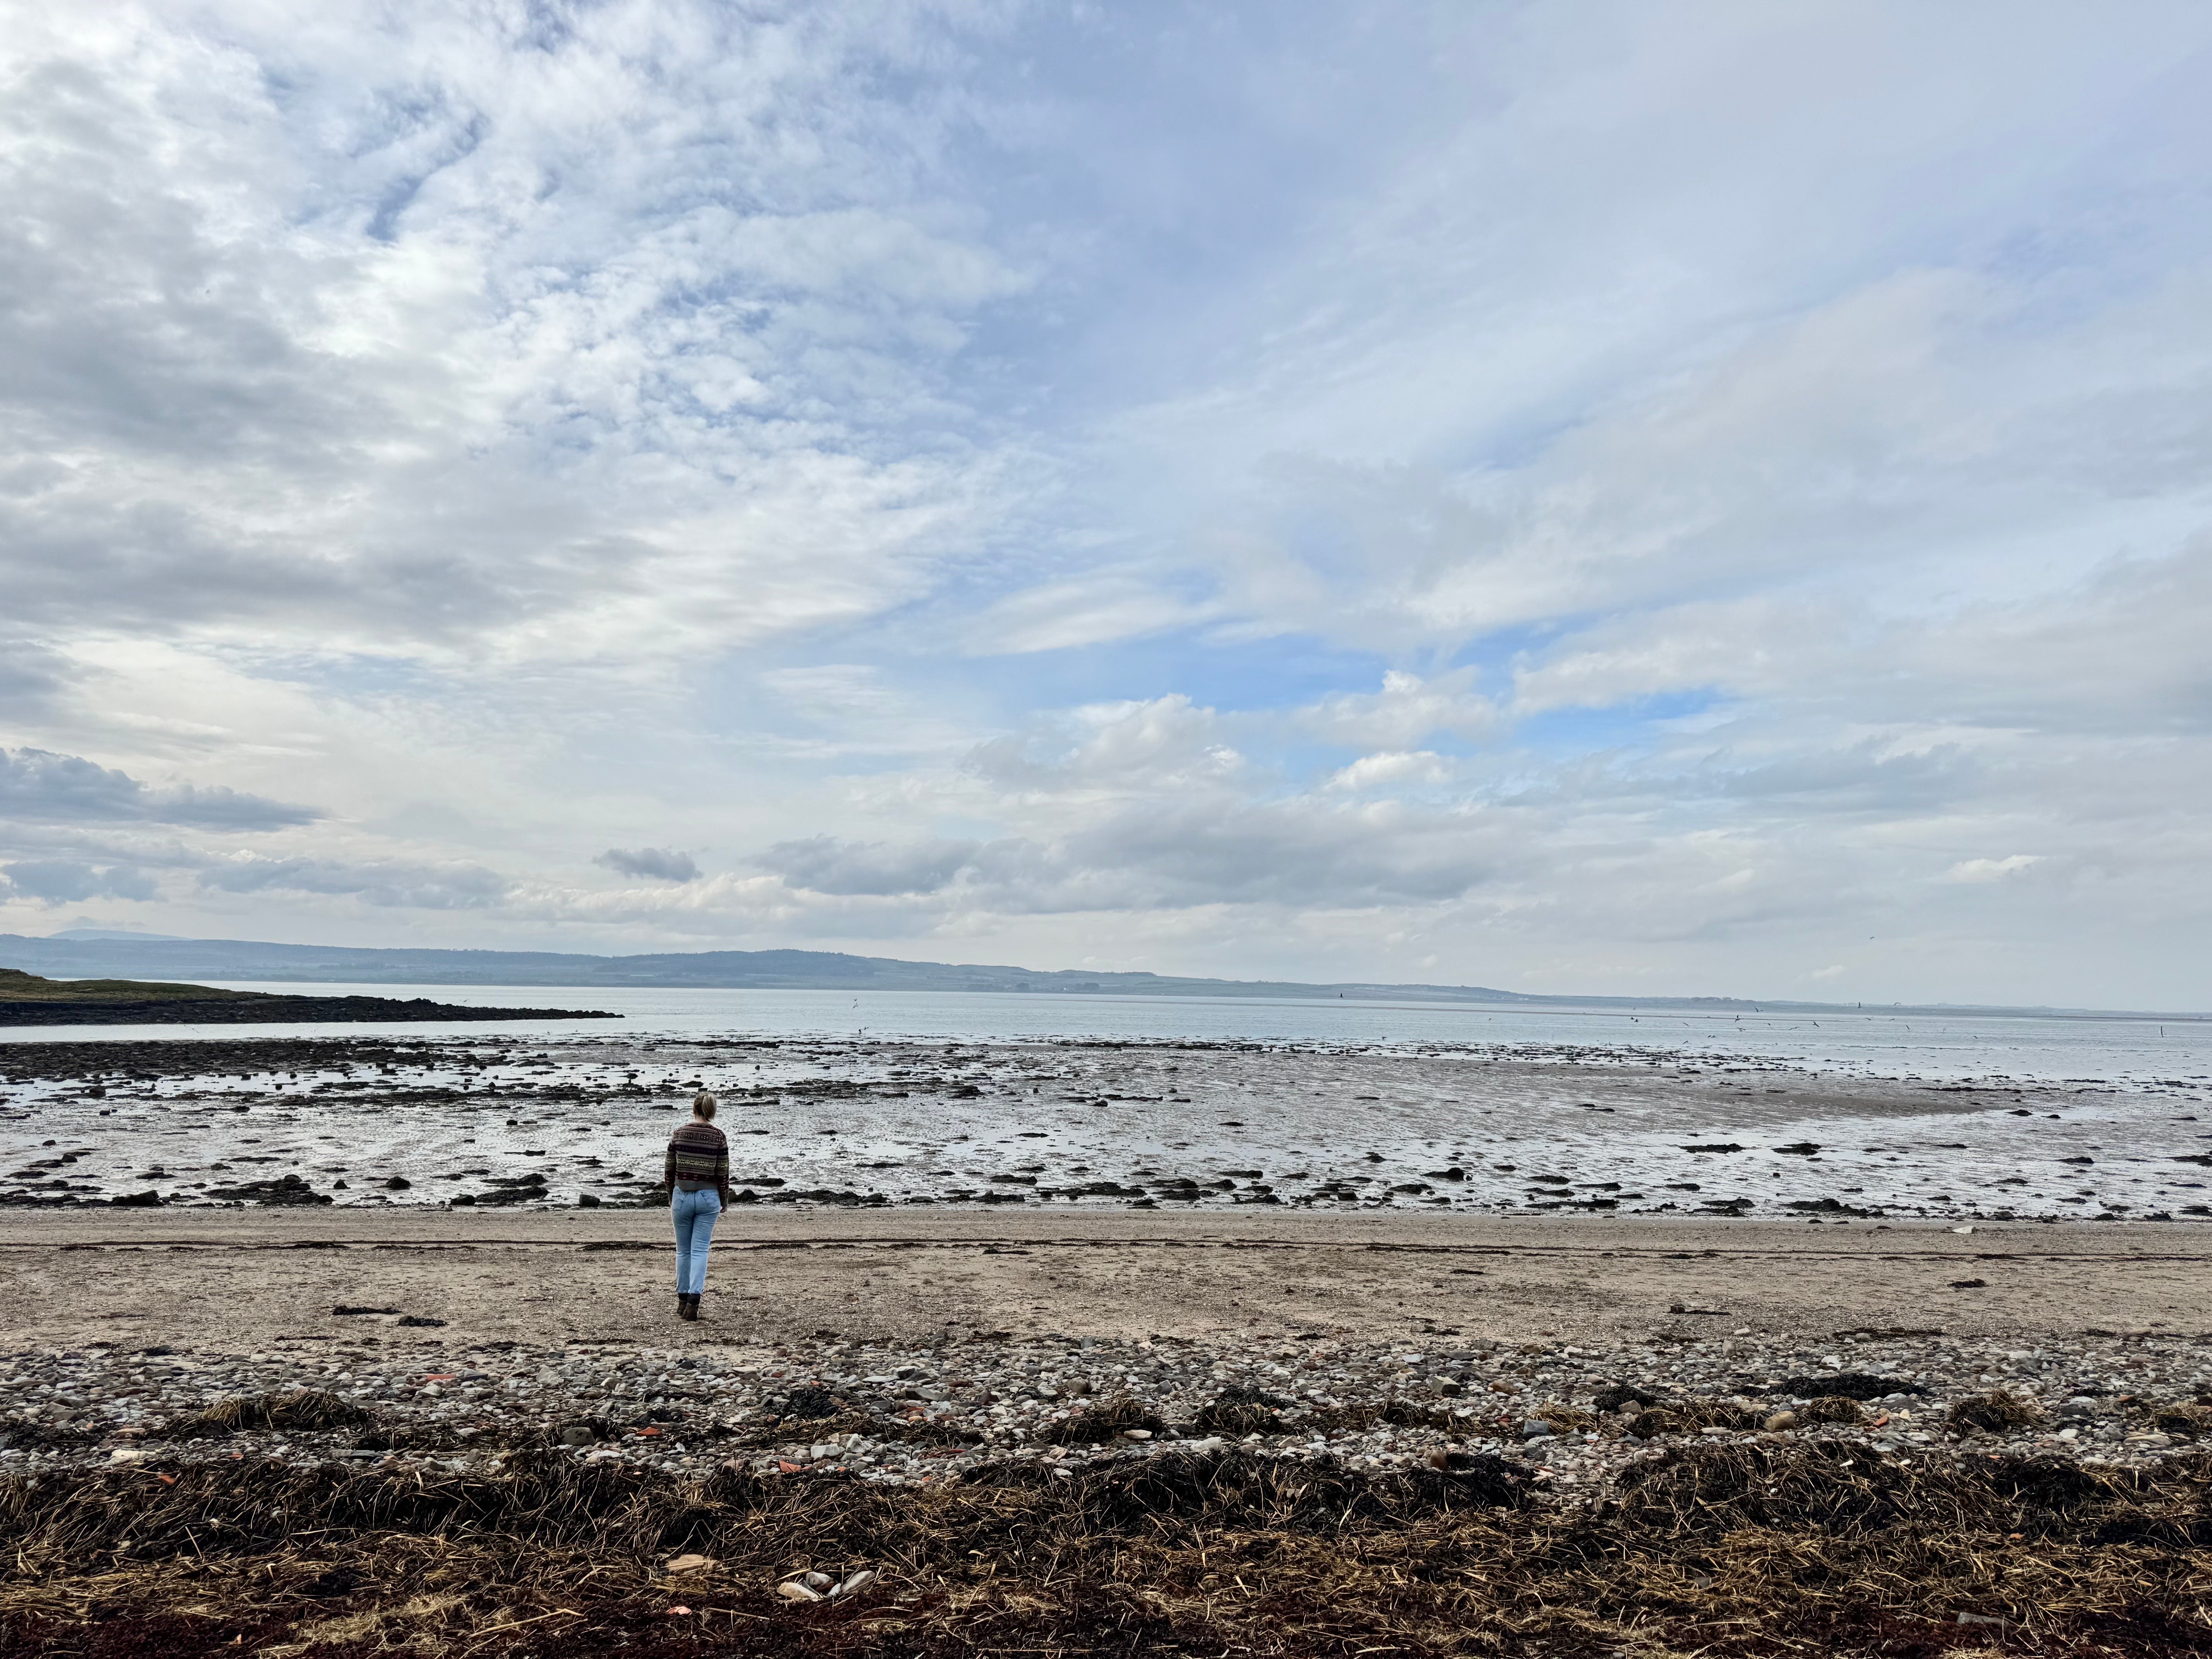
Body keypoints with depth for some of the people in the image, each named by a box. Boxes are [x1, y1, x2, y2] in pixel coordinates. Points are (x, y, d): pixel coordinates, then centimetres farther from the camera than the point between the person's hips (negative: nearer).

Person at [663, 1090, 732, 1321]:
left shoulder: (679, 1133, -3)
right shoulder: (719, 1137, -6)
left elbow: (669, 1170, 2)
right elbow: (723, 1175, -4)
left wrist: (671, 1200, 14)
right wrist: (723, 1205, 7)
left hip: (682, 1196, 1)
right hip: (708, 1197, -1)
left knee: (683, 1250, 15)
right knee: (700, 1250, 1)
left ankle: (683, 1301, 20)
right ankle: (694, 1302, -10)